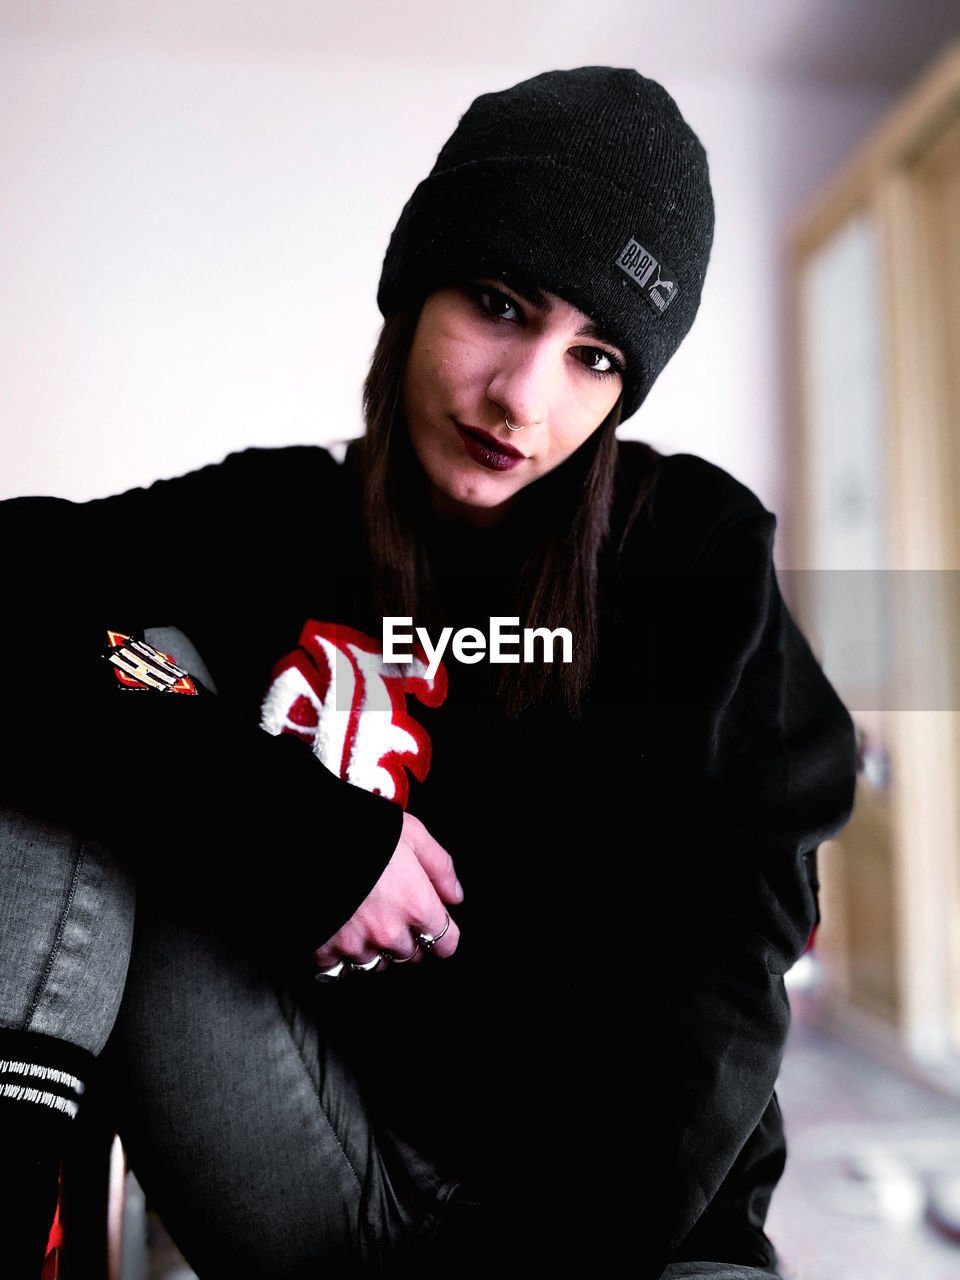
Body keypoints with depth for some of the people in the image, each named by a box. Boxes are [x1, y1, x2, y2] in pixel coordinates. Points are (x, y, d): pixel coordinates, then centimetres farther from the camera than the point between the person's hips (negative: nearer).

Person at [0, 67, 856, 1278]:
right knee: (138, 674, -15)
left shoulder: (697, 556, -2)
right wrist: (295, 828, -23)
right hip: (332, 1180, 2)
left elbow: (709, 960, -7)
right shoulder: (272, 523, 1)